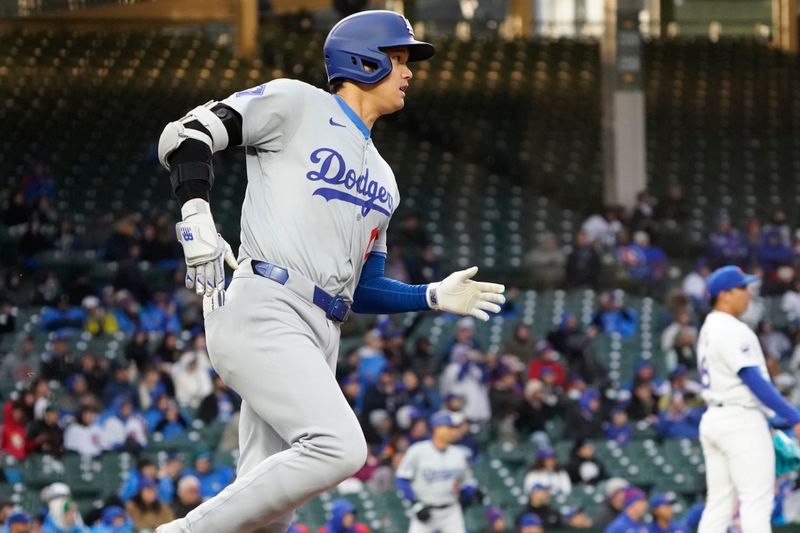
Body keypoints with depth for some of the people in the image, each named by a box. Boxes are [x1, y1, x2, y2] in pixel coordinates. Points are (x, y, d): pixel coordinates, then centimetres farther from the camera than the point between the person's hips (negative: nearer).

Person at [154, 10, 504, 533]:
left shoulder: (383, 179, 26)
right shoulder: (296, 104, 5)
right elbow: (185, 135, -3)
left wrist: (434, 296, 12)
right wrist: (197, 217, -17)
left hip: (319, 340, 8)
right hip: (264, 313, -8)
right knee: (340, 448, -26)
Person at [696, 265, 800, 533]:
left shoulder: (708, 329, 17)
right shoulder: (732, 330, -13)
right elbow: (754, 380, -19)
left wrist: (764, 424, 23)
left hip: (713, 419, 10)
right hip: (741, 419, -10)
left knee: (719, 504, 8)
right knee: (757, 502, -10)